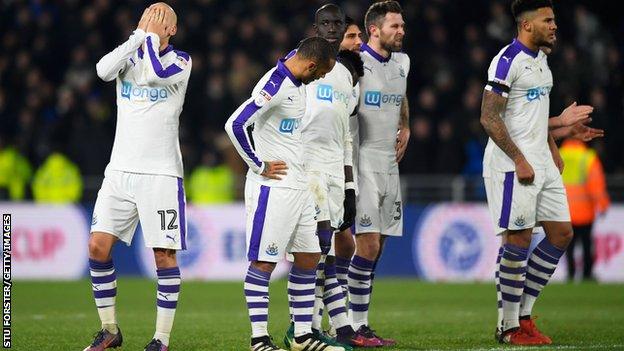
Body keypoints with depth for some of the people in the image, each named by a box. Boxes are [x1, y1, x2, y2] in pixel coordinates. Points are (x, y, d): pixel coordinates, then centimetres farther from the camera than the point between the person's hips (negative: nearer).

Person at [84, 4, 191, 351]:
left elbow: (156, 72, -21)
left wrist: (152, 36, -7)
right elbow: (104, 70, -13)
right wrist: (139, 35, -10)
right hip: (121, 169, 4)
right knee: (98, 246, -3)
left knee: (164, 255, -6)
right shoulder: (130, 55, 9)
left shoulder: (180, 61, 1)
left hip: (161, 173, -4)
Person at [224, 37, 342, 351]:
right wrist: (259, 165, -17)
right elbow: (235, 125, -26)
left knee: (308, 259, 11)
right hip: (273, 188, -10)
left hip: (299, 187, 10)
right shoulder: (275, 86, -19)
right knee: (263, 262, -3)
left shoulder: (296, 81, 9)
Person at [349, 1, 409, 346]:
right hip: (362, 162, -8)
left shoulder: (401, 62, 13)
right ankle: (353, 327, -7)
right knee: (368, 246, -13)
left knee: (375, 250, 8)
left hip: (389, 163, 8)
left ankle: (361, 324, 13)